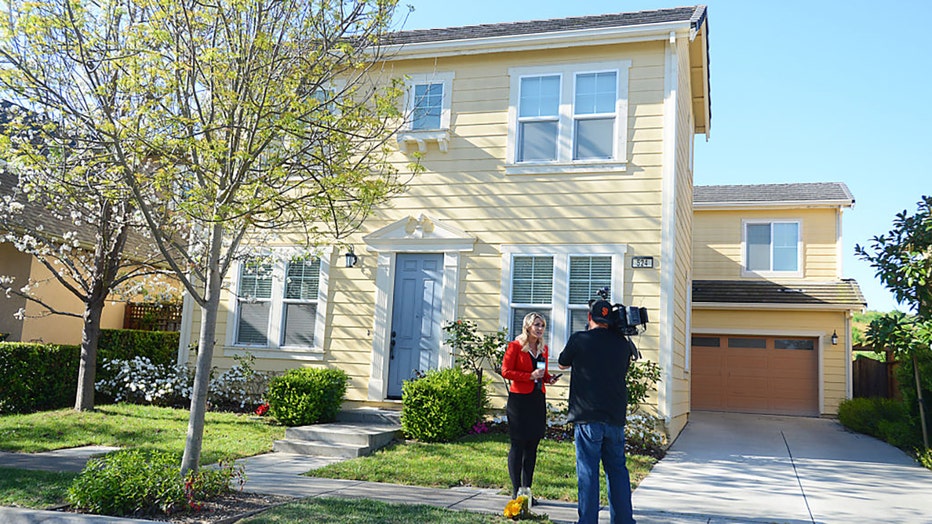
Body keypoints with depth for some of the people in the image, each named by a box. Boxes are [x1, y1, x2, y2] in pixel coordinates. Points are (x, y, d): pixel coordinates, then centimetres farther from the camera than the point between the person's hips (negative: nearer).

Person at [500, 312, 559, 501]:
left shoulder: (543, 348, 14)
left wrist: (548, 378, 1)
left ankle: (527, 490, 15)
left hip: (538, 400, 6)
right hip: (519, 399, -6)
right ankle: (516, 491, 3)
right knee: (518, 445, -2)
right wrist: (530, 376, -16)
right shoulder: (515, 346, -4)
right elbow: (506, 371, -9)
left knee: (532, 446, 8)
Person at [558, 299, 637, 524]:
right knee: (618, 468, 14)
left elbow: (563, 364, 13)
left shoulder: (579, 339, -5)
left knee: (588, 471, 0)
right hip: (616, 416, 4)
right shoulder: (623, 343, 5)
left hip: (587, 416, -4)